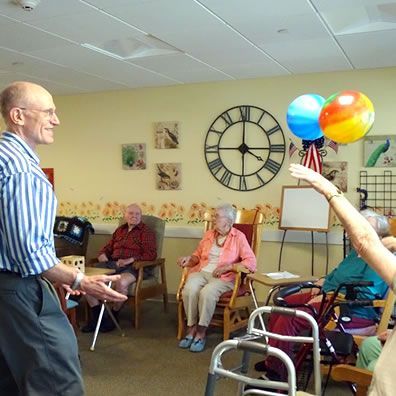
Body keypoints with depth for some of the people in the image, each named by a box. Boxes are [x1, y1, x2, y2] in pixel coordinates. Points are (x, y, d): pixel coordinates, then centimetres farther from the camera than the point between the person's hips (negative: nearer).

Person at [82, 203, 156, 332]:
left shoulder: (146, 232, 5)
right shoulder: (120, 230, 23)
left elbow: (151, 254, -7)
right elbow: (107, 247, 29)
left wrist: (131, 259, -19)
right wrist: (102, 254, 5)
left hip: (134, 266, -6)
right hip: (112, 263, 6)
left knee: (121, 282, -38)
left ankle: (113, 316, -10)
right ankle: (96, 316, -4)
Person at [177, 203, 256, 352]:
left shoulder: (238, 237, 0)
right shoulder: (209, 234, 16)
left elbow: (251, 262, -7)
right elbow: (198, 255, 23)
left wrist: (227, 267, -15)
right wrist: (189, 259, 0)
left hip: (224, 277, -4)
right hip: (202, 272, 4)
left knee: (207, 292, -36)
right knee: (189, 289, -30)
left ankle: (201, 333, -20)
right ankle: (191, 329, -17)